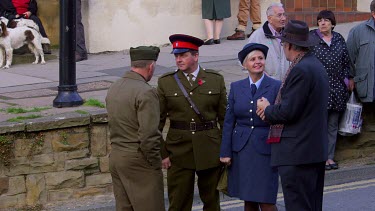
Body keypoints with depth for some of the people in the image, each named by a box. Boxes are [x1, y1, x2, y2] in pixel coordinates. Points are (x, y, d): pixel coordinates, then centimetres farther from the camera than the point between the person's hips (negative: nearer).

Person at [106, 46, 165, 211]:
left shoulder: (113, 88, 9)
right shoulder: (146, 92, -17)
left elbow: (113, 126, 12)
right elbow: (148, 135, -20)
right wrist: (155, 163, -10)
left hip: (115, 157, 8)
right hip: (138, 160, -8)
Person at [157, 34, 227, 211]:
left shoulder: (216, 80, 4)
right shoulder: (166, 82, 1)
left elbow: (224, 117, 7)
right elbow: (158, 121, 2)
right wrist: (162, 154, -3)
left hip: (210, 150, 1)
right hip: (178, 149, -1)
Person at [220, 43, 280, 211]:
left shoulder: (276, 87, -2)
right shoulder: (236, 87, 8)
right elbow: (229, 121, 8)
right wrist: (225, 152, 5)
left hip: (265, 149, -3)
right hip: (241, 150, 3)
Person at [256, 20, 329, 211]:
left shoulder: (300, 70, -18)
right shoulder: (316, 65, 14)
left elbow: (288, 112, -20)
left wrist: (267, 109, -1)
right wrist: (272, 109, 5)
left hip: (297, 152, -10)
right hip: (316, 150, 10)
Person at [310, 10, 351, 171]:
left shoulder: (339, 39, 12)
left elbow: (346, 62, 18)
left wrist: (345, 78, 9)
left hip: (336, 88, 4)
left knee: (333, 124, 8)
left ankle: (330, 156, 14)